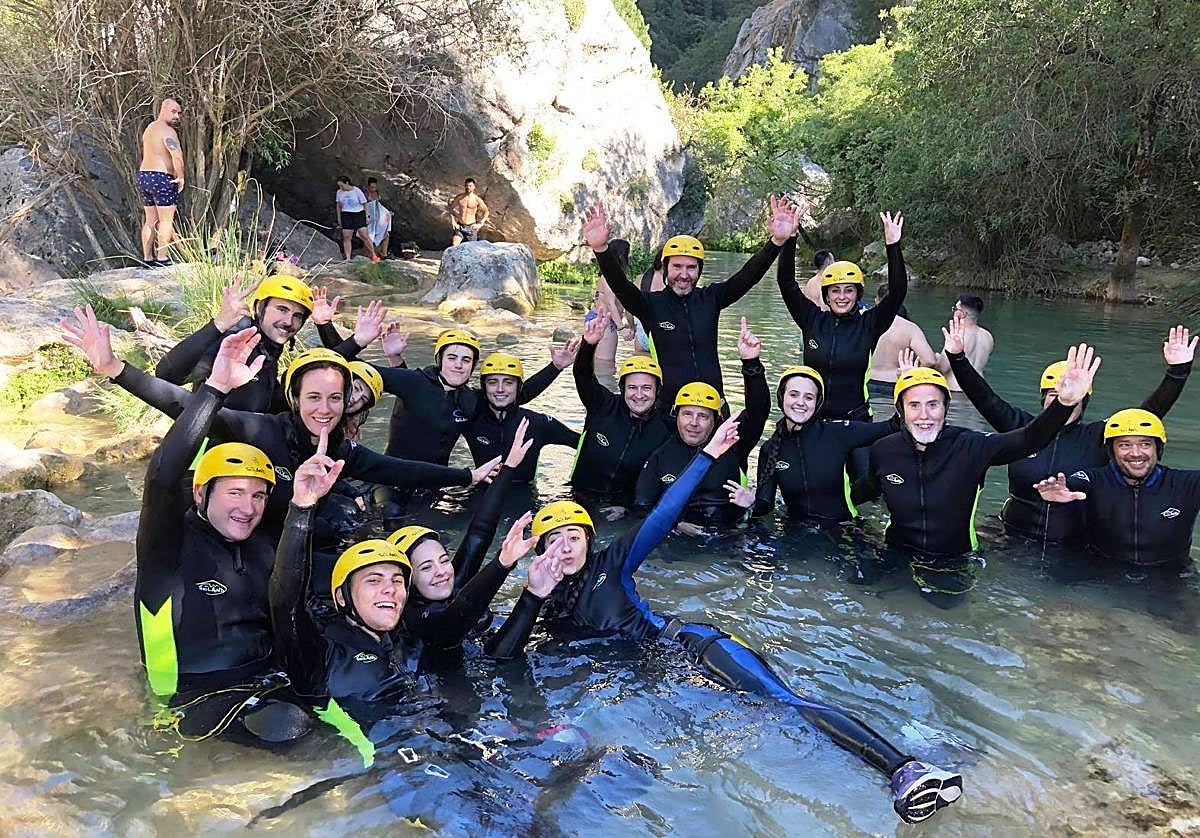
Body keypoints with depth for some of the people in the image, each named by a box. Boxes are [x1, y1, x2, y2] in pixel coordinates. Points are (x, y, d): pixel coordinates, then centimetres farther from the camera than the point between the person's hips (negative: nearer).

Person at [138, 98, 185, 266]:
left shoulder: (150, 128, 17)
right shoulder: (168, 131, -14)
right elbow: (177, 155, -29)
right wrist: (181, 177, -15)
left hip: (144, 177, 9)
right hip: (162, 179, -9)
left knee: (150, 220, 13)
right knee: (166, 221, -2)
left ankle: (147, 258, 14)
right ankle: (162, 259, -2)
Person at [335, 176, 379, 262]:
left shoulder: (357, 191, -7)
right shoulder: (339, 192, 4)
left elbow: (364, 204, 0)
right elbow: (338, 205, 17)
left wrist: (366, 216, -2)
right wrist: (339, 218, 17)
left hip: (358, 214, -3)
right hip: (346, 216, 3)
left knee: (365, 236, -7)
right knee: (346, 237, -3)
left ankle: (374, 255, 2)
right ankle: (348, 258, 2)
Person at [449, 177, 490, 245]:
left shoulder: (477, 199, -5)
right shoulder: (459, 197, 0)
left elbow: (486, 212, 4)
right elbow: (451, 209, 11)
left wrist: (480, 224, -2)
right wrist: (453, 222, 1)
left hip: (471, 227, 0)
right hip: (460, 226, 1)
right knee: (454, 246, -15)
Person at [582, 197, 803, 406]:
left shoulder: (710, 298, 5)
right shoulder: (651, 304, -2)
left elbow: (749, 275, -5)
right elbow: (619, 284, -18)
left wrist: (778, 241, -19)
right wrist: (600, 249, -36)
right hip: (668, 403, -2)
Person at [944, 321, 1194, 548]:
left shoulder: (1098, 436, 3)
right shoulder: (1021, 427, 3)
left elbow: (1149, 412, -5)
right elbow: (985, 398, -5)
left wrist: (1178, 372, -16)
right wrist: (957, 357, -16)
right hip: (1017, 540, 0)